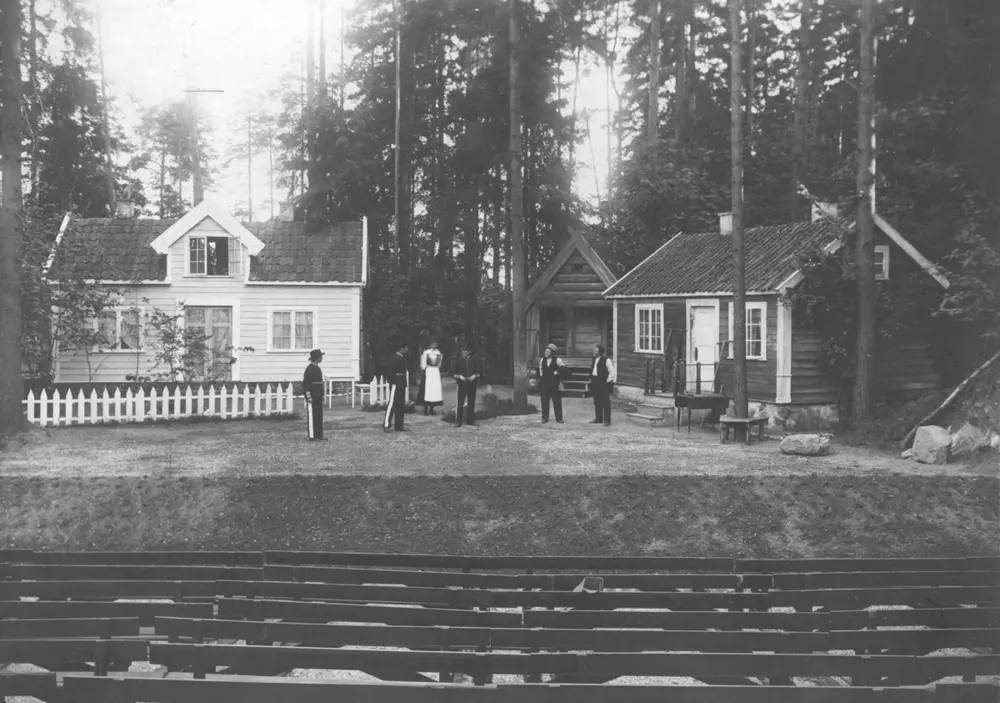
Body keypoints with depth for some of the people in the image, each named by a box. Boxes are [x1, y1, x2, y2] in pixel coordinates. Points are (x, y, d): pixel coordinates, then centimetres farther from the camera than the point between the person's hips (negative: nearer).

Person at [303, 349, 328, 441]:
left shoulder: (317, 368, 16)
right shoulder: (309, 369, -13)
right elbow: (305, 383, -17)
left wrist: (321, 395, 20)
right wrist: (308, 397, -21)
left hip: (318, 396, 9)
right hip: (312, 396, -9)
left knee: (319, 416, 10)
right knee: (312, 416, -6)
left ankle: (319, 435, 14)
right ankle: (312, 436, -4)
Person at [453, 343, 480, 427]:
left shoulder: (474, 361, 6)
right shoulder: (459, 361, 4)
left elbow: (478, 374, 9)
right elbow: (455, 375, 6)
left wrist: (474, 376, -11)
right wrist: (459, 376, -13)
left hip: (472, 385, 1)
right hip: (462, 385, -1)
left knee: (471, 403, 6)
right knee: (460, 404, -5)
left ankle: (471, 421, 14)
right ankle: (458, 422, -1)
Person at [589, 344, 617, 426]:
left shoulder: (606, 360, -12)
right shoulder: (594, 359, 11)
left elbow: (613, 372, -11)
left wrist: (608, 380, -11)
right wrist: (591, 379, 16)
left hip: (603, 383, -8)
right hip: (595, 384, 8)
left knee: (605, 402, -3)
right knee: (597, 402, 12)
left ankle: (607, 420, 1)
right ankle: (598, 419, 21)